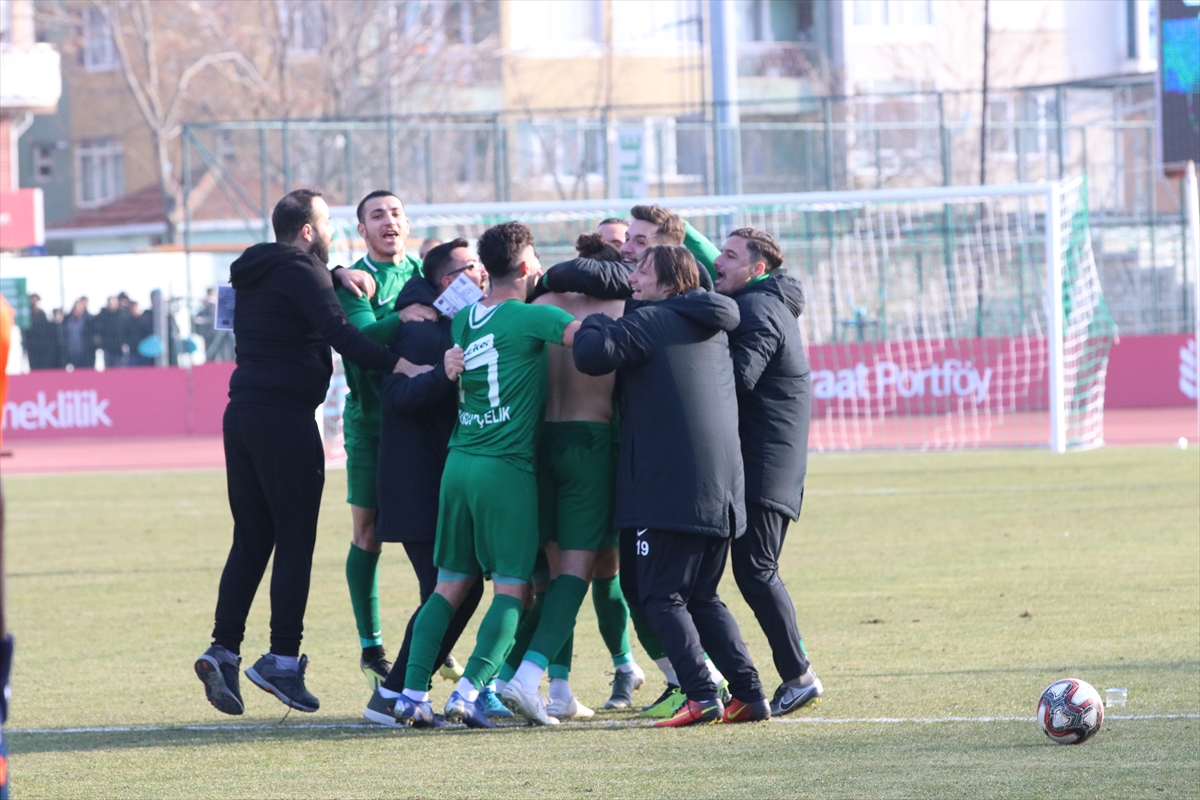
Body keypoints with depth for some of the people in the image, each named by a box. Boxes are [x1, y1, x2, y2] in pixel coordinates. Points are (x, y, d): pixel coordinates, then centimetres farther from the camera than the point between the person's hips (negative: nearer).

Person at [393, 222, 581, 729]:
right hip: (507, 466, -6)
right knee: (512, 588, -2)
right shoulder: (529, 317, -8)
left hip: (459, 460, 6)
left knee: (450, 585, 11)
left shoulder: (464, 320, 12)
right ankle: (469, 691, -14)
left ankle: (413, 693, 2)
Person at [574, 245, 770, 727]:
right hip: (720, 486, 8)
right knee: (702, 596, 15)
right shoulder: (713, 328, 16)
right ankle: (749, 693, 6)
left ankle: (701, 696, -14)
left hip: (668, 486, -8)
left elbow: (592, 356, -20)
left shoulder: (648, 322, -8)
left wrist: (595, 323, 2)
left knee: (661, 595, -3)